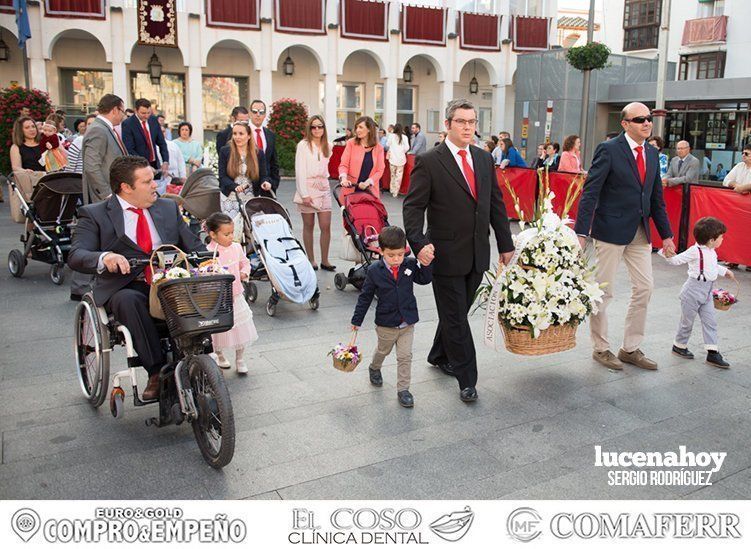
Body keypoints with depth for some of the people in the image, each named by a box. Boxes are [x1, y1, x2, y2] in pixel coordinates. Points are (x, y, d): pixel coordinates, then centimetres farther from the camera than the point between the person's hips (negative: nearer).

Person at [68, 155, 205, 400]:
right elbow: (76, 256, -9)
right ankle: (157, 371, -30)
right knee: (128, 300, -37)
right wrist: (104, 257, -33)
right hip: (125, 287, -2)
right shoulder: (94, 214, 3)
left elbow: (194, 246, 15)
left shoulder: (169, 208, 16)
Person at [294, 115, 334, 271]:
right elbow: (299, 171, -7)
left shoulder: (327, 146, 12)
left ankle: (324, 261, 8)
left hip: (323, 189, 4)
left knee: (326, 226, -1)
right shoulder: (303, 145, -3)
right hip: (308, 188, -4)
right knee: (308, 226, 4)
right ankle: (311, 260, 12)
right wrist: (304, 194, -13)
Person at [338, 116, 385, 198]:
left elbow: (380, 170, 0)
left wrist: (367, 182, -16)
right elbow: (344, 164, -2)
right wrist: (343, 178, -22)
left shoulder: (378, 148, 4)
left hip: (370, 190, 1)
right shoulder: (351, 143, 1)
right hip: (351, 188, -1)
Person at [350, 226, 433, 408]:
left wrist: (425, 265, -17)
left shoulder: (410, 265, -10)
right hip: (386, 324, -1)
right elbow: (365, 296, -7)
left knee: (405, 356, 2)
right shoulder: (374, 271, -15)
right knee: (383, 350, 24)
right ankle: (374, 368, 54)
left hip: (407, 323, 1)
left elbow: (424, 280, 3)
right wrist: (357, 320, -2)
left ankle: (403, 389, 15)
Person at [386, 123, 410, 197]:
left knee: (393, 175, 16)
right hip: (401, 158, -1)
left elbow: (388, 145, -1)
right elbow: (407, 148, -5)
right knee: (399, 176, 4)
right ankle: (395, 192, 3)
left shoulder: (391, 136, -4)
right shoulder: (404, 137, -4)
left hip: (393, 158, 1)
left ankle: (392, 190, 24)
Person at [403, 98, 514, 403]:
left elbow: (496, 203, 12)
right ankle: (467, 379, 16)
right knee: (455, 317, 4)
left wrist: (506, 244, 11)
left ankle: (439, 355, 41)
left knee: (457, 311, 18)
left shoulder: (484, 158, 8)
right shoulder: (428, 161, -9)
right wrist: (418, 243, -25)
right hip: (446, 253, -5)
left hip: (477, 253, 5)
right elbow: (413, 206, -11)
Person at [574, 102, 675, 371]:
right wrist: (581, 232, -21)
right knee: (603, 290, 3)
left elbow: (657, 197, 16)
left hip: (640, 232, 7)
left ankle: (631, 349, 22)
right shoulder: (608, 150, -9)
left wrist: (666, 234, 13)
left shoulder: (652, 154, 11)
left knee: (644, 288, 8)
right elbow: (590, 192, -14)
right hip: (611, 230, -7)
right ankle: (601, 349, 19)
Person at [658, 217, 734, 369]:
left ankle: (712, 353, 9)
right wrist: (667, 255, -36)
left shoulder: (712, 252, 9)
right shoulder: (695, 251, -17)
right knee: (687, 321, 6)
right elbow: (676, 260, -17)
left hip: (707, 293, 8)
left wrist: (725, 271, 41)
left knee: (710, 322, 5)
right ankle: (679, 346, 26)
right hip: (693, 292, -8)